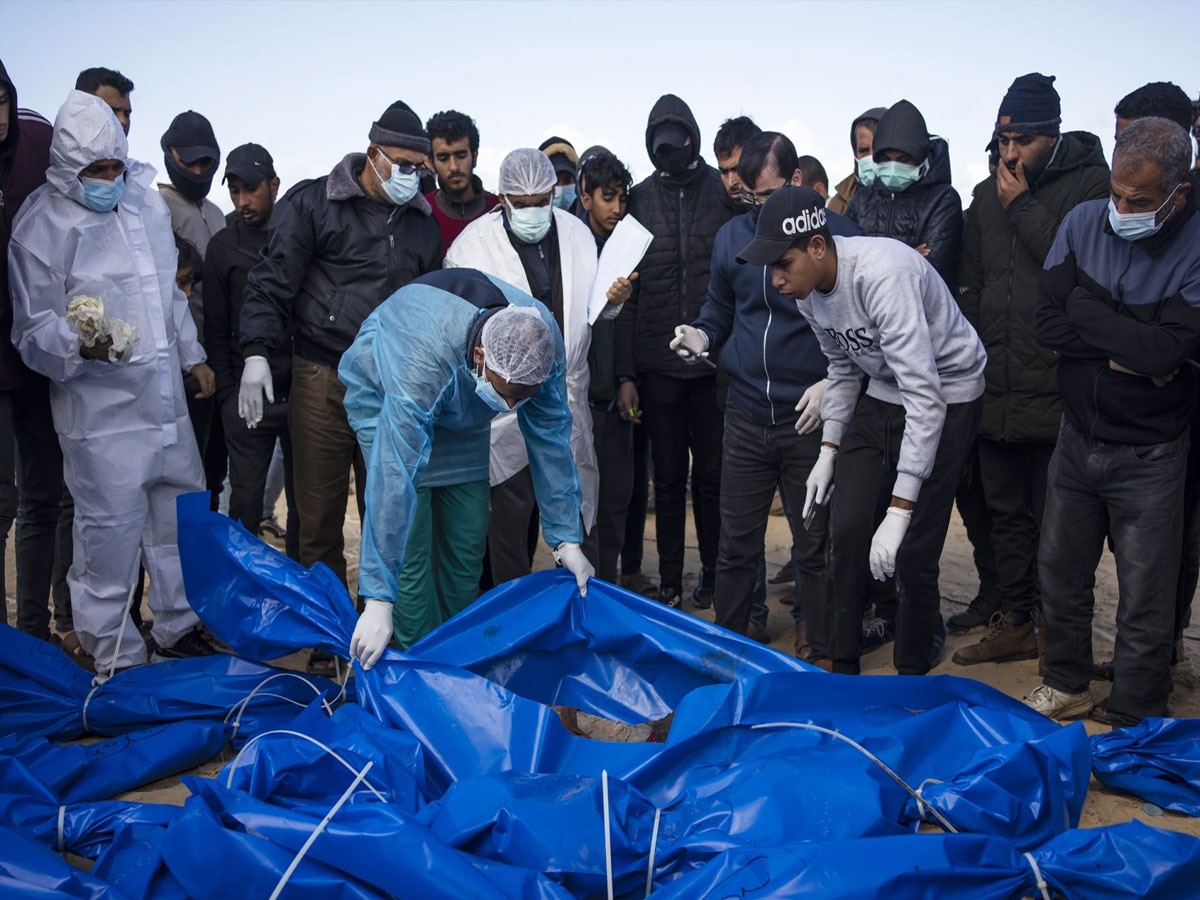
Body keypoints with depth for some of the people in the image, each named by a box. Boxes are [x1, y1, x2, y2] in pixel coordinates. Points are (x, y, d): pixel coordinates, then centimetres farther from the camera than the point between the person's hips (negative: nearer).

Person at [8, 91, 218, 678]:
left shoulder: (144, 197, 10)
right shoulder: (40, 225, -9)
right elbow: (33, 331, -8)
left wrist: (192, 355, 22)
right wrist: (81, 344, -28)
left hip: (166, 398, 7)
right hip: (102, 414, -6)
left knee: (182, 516, 15)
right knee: (111, 531, -3)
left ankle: (178, 628, 34)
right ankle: (116, 659, 15)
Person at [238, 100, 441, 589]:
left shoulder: (423, 223, 14)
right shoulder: (313, 203, -1)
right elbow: (272, 281, -4)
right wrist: (257, 353, -13)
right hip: (323, 383, -3)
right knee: (319, 515, 3)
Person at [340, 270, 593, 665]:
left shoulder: (542, 341, -29)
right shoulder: (425, 359, -44)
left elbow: (551, 440, -18)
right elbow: (394, 481, -45)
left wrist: (568, 540, -16)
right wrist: (379, 601, -45)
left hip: (461, 406, 5)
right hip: (384, 393, -4)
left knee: (467, 538, 2)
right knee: (409, 544, -14)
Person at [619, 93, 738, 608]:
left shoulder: (725, 193, 2)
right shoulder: (639, 200, 4)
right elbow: (626, 290, 2)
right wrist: (625, 372, -3)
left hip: (715, 363, -1)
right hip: (658, 365, 1)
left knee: (712, 475, 8)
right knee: (669, 477, 9)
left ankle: (715, 574, 25)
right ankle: (669, 582, 21)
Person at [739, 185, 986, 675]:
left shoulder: (882, 274, -33)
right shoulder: (808, 289, -7)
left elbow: (925, 395, -36)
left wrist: (899, 511, -38)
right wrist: (828, 450, 7)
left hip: (946, 398, -7)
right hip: (881, 395, 7)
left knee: (912, 552, -7)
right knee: (846, 529, 2)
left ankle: (912, 676, 14)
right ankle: (840, 662, 18)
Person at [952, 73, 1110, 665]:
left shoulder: (1089, 183, -4)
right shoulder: (987, 195, 14)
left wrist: (1023, 207, -12)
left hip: (1054, 388, -6)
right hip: (994, 388, 6)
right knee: (1005, 511, 15)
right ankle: (1013, 620, 27)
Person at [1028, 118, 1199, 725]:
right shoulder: (1084, 222, -5)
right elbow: (1047, 322, -10)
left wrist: (1086, 309, -18)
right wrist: (1127, 348, -20)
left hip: (1149, 457, -4)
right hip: (1078, 439, 4)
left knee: (1145, 596, 6)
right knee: (1060, 572, 16)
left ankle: (1135, 717, 24)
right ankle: (1066, 685, 36)